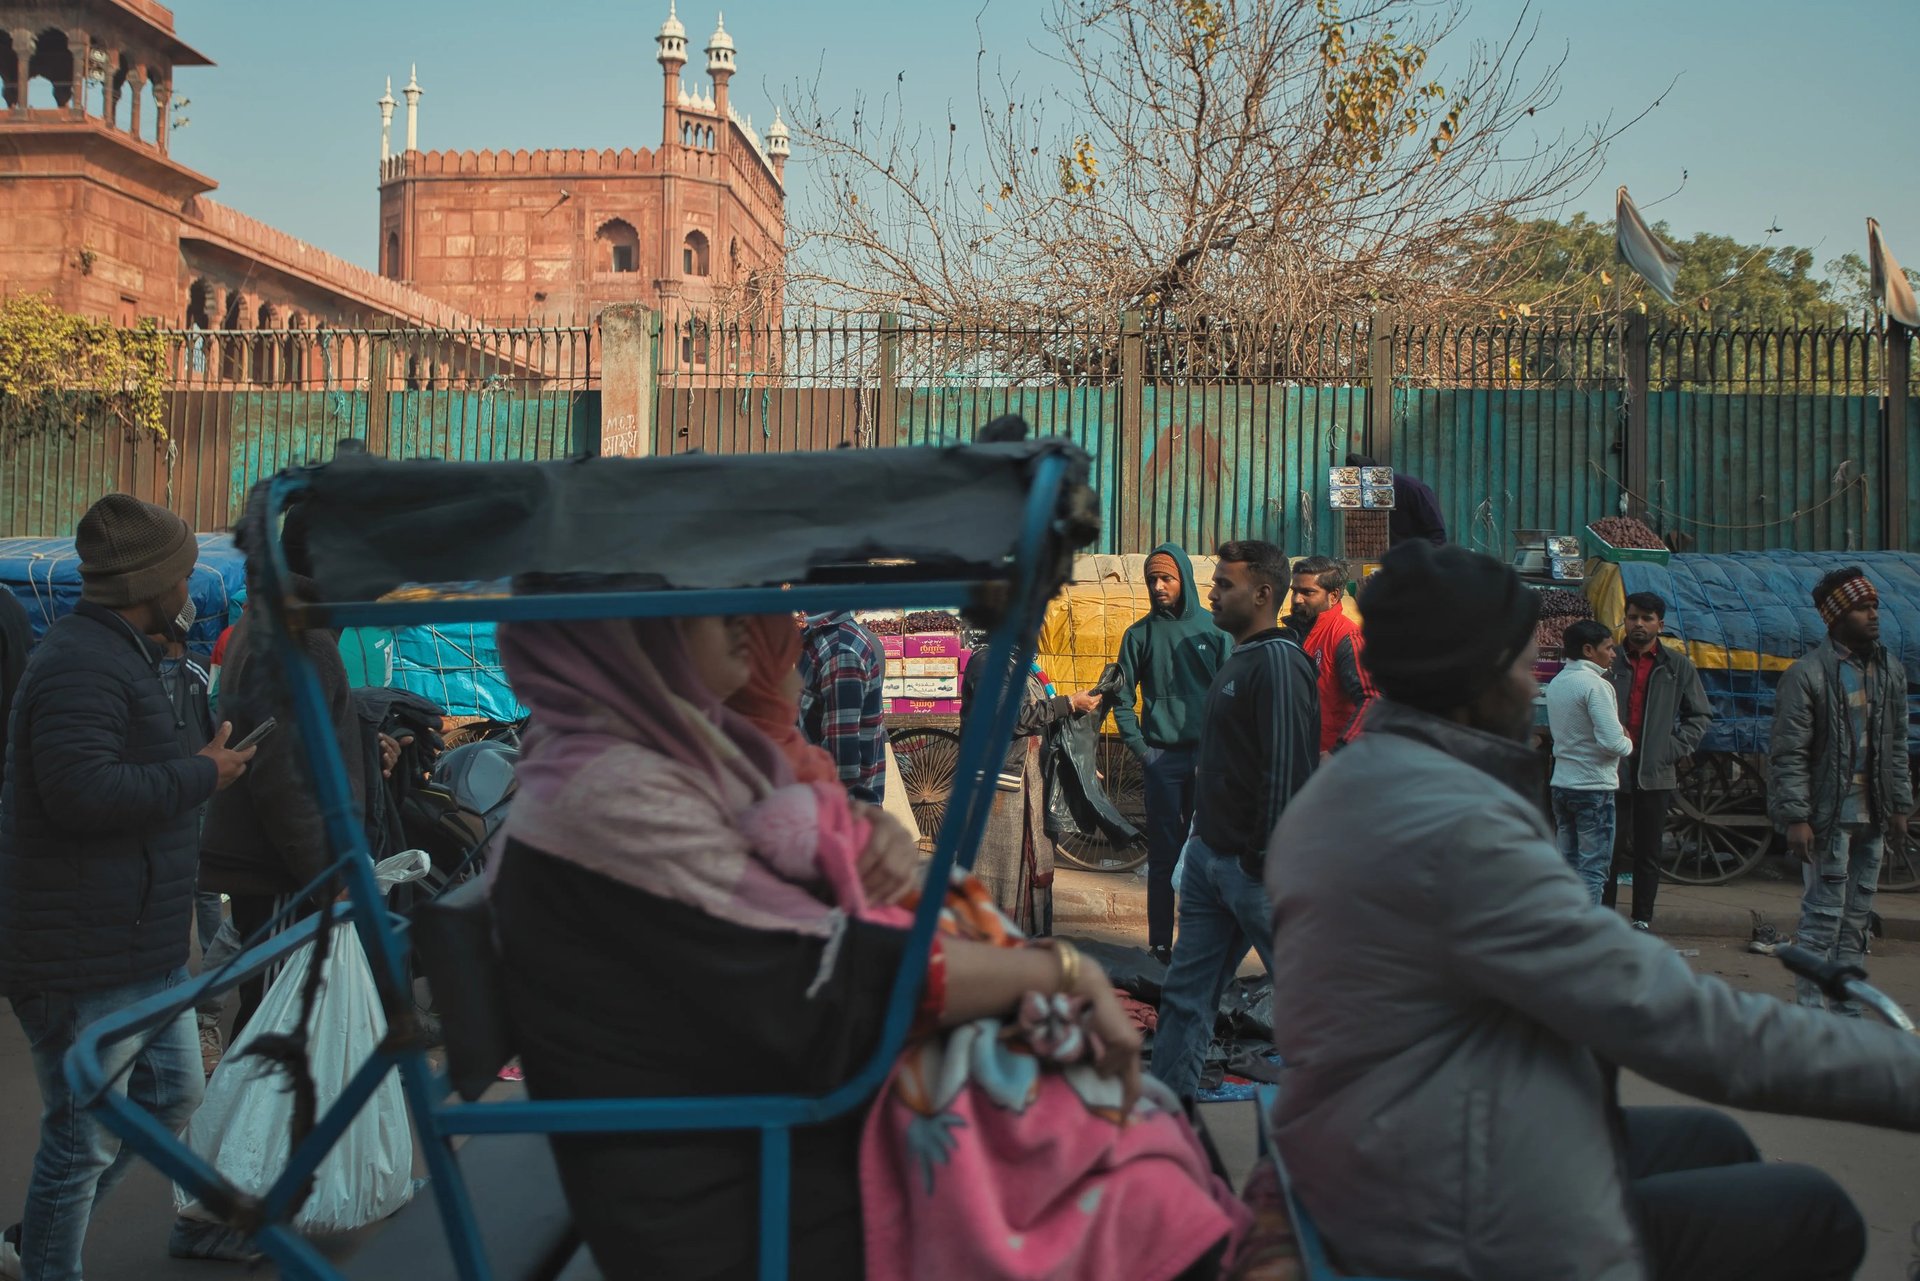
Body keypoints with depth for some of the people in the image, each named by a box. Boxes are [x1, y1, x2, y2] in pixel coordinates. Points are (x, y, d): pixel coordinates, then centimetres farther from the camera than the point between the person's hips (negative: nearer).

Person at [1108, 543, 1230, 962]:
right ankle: (1160, 943, 6)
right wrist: (1140, 748, -2)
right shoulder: (1140, 634, 5)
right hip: (1161, 758, 0)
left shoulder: (1214, 629, 4)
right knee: (1164, 855, 2)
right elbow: (1122, 698, 8)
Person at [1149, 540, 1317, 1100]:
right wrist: (1202, 835, 17)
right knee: (1186, 994, 11)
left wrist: (1263, 860, -21)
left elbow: (1287, 772, -21)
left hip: (1253, 865, -10)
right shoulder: (1239, 661, 15)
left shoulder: (1279, 664, -16)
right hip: (1211, 855, 10)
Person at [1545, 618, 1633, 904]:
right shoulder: (1595, 685, -16)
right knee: (1593, 870, -3)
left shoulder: (1555, 684, 10)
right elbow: (1612, 742, -23)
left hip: (1561, 783, 8)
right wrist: (1629, 745, -1)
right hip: (1594, 787, -8)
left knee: (1568, 865, 14)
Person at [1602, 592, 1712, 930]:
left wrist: (1676, 748, 1)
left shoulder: (1678, 666, 6)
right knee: (1608, 848, 1)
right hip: (1612, 771, -1)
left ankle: (1642, 920, 17)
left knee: (1648, 853, 9)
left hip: (1656, 774, 1)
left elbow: (1701, 715, 13)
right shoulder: (1611, 661, 2)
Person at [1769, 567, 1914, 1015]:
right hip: (1828, 815, -6)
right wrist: (1796, 817, -17)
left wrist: (1900, 805, 12)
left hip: (1872, 816, 6)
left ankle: (1848, 1013, 17)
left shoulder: (1891, 671, 12)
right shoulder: (1807, 674, -9)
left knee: (1857, 919, 10)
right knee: (1823, 915, -5)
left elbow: (1897, 746, 18)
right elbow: (1789, 755, -11)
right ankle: (1810, 1011, 2)